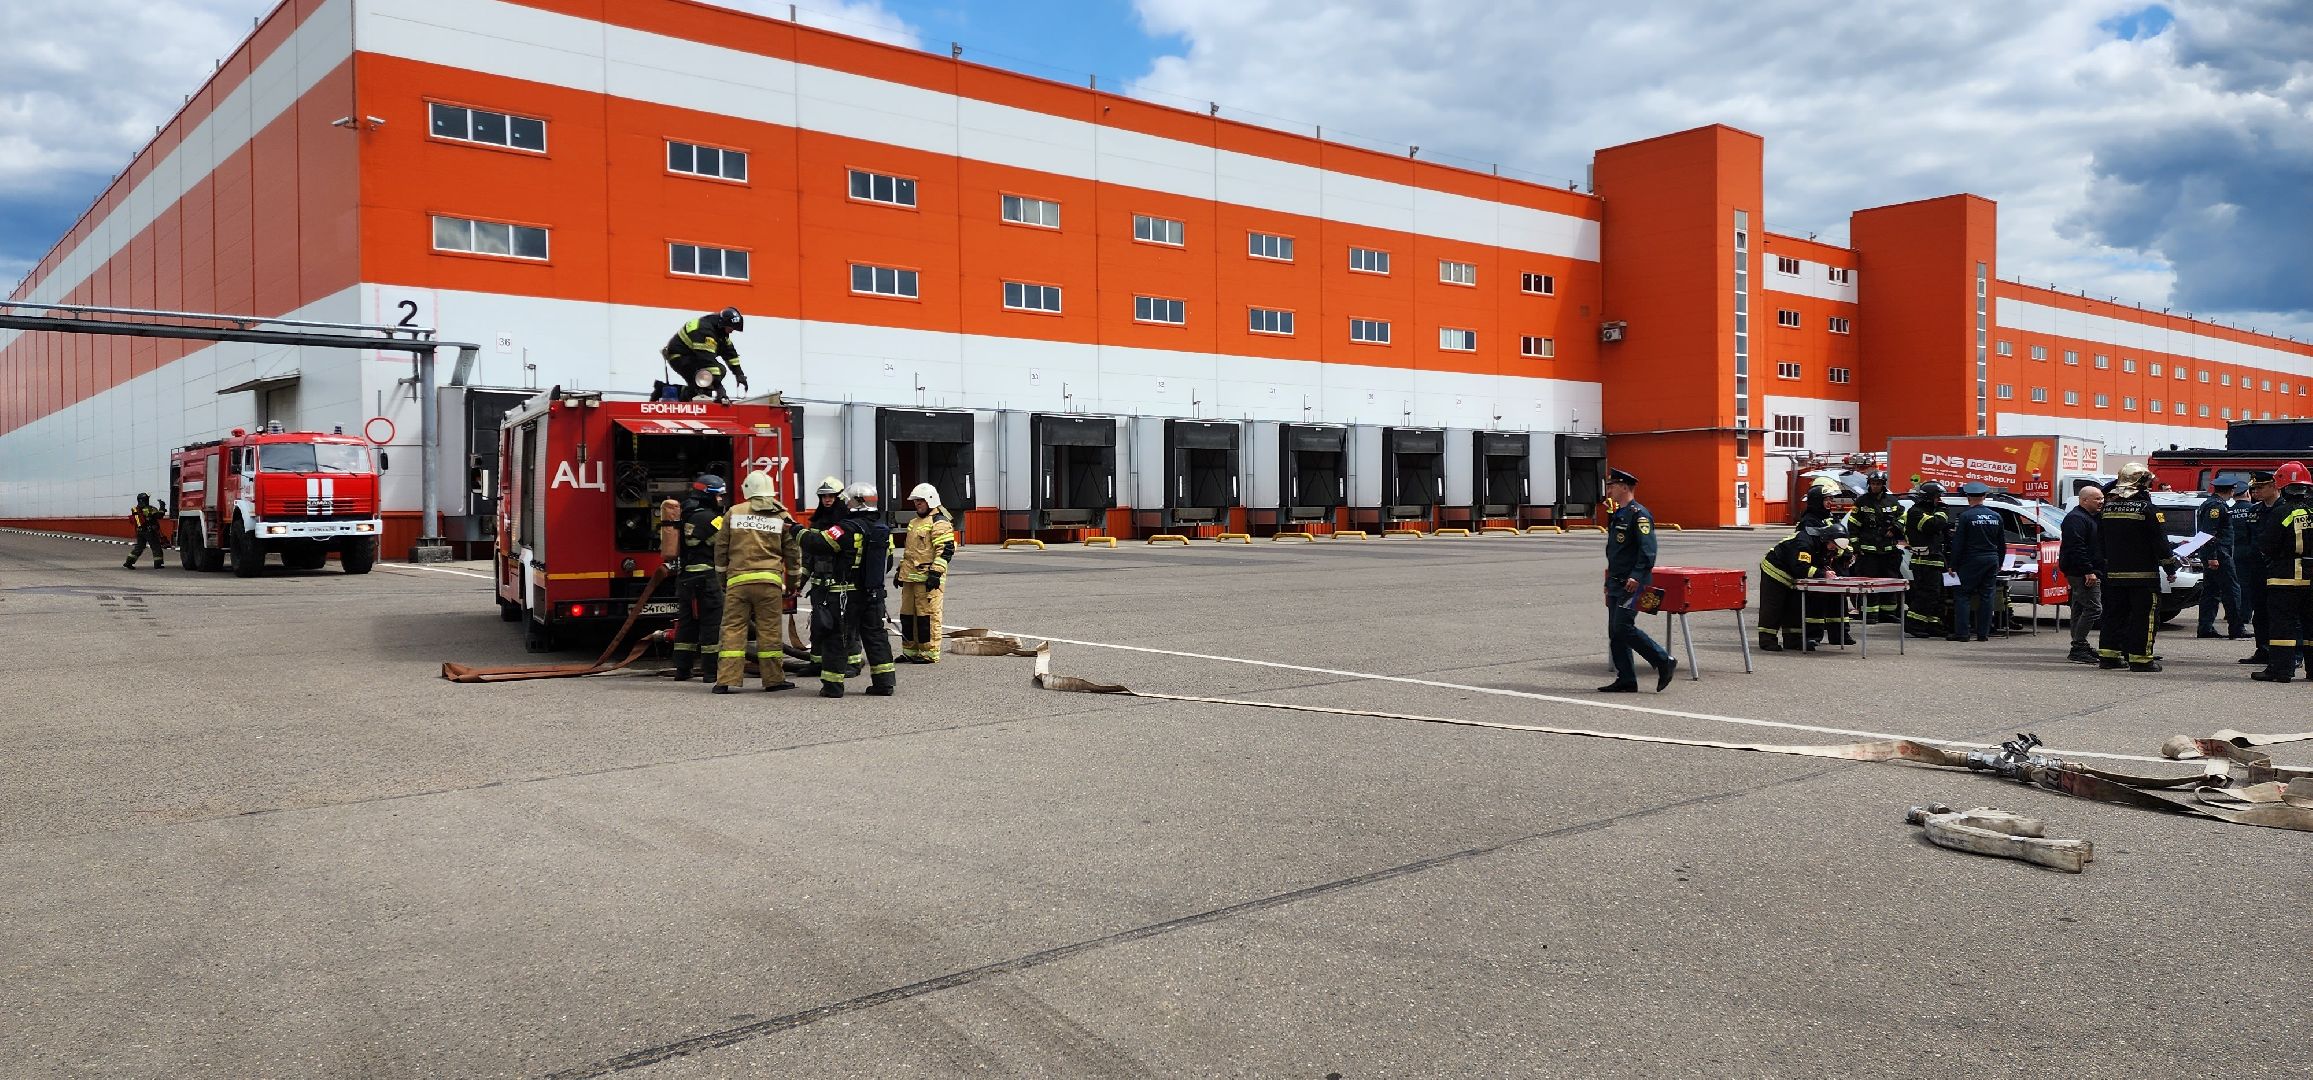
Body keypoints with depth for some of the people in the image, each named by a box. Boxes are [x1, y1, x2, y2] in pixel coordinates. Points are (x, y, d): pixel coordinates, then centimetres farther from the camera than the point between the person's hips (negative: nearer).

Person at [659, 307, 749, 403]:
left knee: (720, 370, -1)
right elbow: (707, 360, -36)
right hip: (678, 356, -10)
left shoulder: (719, 329, -3)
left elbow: (729, 351, 6)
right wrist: (719, 388, -39)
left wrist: (739, 373, 0)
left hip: (692, 356, 10)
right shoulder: (704, 330, -32)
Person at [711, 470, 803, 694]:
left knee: (733, 628, 2)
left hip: (737, 579, 0)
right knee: (769, 629, 3)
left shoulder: (734, 513, 7)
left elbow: (720, 548, 11)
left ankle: (726, 679, -1)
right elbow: (793, 551, 9)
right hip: (769, 580, 0)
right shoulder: (782, 516, 6)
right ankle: (773, 678, 7)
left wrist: (722, 577, 21)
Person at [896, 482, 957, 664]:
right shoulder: (915, 523, 22)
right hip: (910, 576, 10)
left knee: (928, 615, -7)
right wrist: (901, 570, 28)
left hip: (928, 578, -10)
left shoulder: (939, 522, -9)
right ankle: (910, 650, 20)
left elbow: (946, 549, -16)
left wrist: (936, 572, -21)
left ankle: (929, 653, -2)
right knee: (907, 614, 12)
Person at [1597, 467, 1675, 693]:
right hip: (1616, 584, 10)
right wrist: (1609, 582, 23)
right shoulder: (1617, 515, 18)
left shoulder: (1639, 514, -11)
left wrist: (1637, 576, -28)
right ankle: (1626, 680, 10)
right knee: (1615, 632, 7)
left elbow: (1648, 550, -20)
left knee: (1623, 628, -15)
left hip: (1632, 584, -10)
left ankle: (1664, 661, -5)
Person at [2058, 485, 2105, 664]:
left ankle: (2079, 646, 18)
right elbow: (2077, 548, -21)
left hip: (2084, 573, 10)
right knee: (2093, 608, -12)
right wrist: (2088, 571, -24)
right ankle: (2078, 648, -12)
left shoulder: (2091, 517, 19)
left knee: (2080, 609, 13)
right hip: (2082, 573, -10)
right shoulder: (2076, 519, -14)